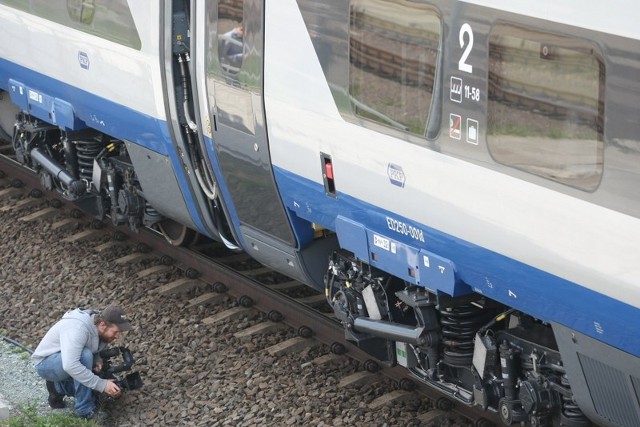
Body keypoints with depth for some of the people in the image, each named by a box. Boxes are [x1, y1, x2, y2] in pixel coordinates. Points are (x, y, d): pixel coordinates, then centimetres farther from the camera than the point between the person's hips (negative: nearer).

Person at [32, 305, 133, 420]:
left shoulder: (100, 330, -8)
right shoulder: (77, 328, -34)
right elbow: (70, 365, -44)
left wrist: (98, 361, -17)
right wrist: (102, 384, -42)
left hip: (69, 362, 9)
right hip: (46, 364, -8)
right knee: (85, 355, -34)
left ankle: (58, 387, 14)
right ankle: (85, 408, -21)